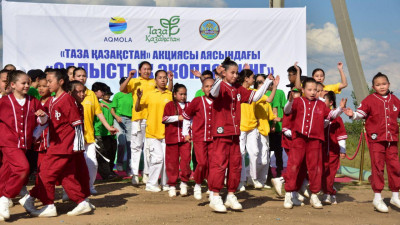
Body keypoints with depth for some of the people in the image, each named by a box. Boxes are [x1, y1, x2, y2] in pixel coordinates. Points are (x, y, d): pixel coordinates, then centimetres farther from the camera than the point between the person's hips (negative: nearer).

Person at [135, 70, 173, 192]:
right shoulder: (149, 94, 4)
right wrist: (139, 98, -9)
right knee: (158, 157, -9)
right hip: (152, 131, -2)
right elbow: (137, 109, 7)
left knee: (167, 158, 3)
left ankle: (165, 184, 17)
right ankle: (151, 184, 4)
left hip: (166, 132, 2)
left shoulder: (170, 95, 7)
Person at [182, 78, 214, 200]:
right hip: (199, 138, -2)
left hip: (213, 138, 2)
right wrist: (185, 132, 13)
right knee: (202, 163, -13)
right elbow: (186, 115, 10)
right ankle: (198, 185, 11)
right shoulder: (197, 101, -4)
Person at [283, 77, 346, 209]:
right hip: (299, 139, -2)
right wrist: (290, 101, -27)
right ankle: (288, 195, 4)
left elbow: (331, 115, 10)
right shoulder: (298, 101, 6)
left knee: (315, 167, 6)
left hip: (315, 140, 2)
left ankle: (314, 196, 17)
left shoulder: (320, 105, 14)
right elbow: (287, 111, -8)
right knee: (293, 165, -4)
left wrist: (340, 108, -7)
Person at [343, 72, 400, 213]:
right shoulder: (370, 100, -2)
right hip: (376, 139, -4)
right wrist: (353, 114, -28)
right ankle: (377, 198, 7)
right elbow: (361, 113, -9)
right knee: (377, 167, -2)